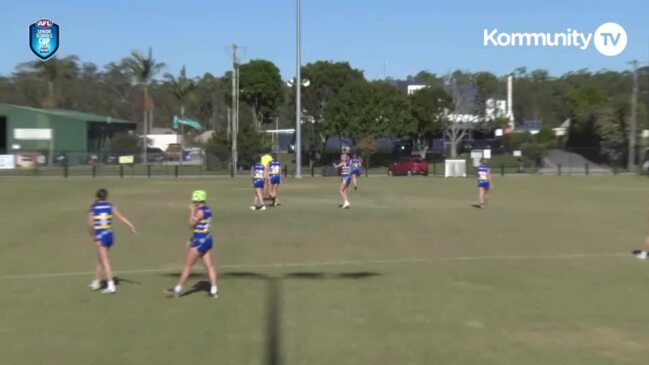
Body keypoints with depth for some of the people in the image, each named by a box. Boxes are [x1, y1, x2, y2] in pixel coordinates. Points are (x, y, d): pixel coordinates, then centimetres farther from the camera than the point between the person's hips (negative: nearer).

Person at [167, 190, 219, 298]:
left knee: (188, 265, -1)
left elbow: (191, 224, -14)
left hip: (200, 241, -9)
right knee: (209, 266, 6)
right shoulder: (206, 210, 13)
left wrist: (192, 211, -9)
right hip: (207, 239, 9)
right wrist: (192, 240, 22)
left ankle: (178, 289, 6)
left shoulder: (200, 211, -16)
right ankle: (214, 290, 3)